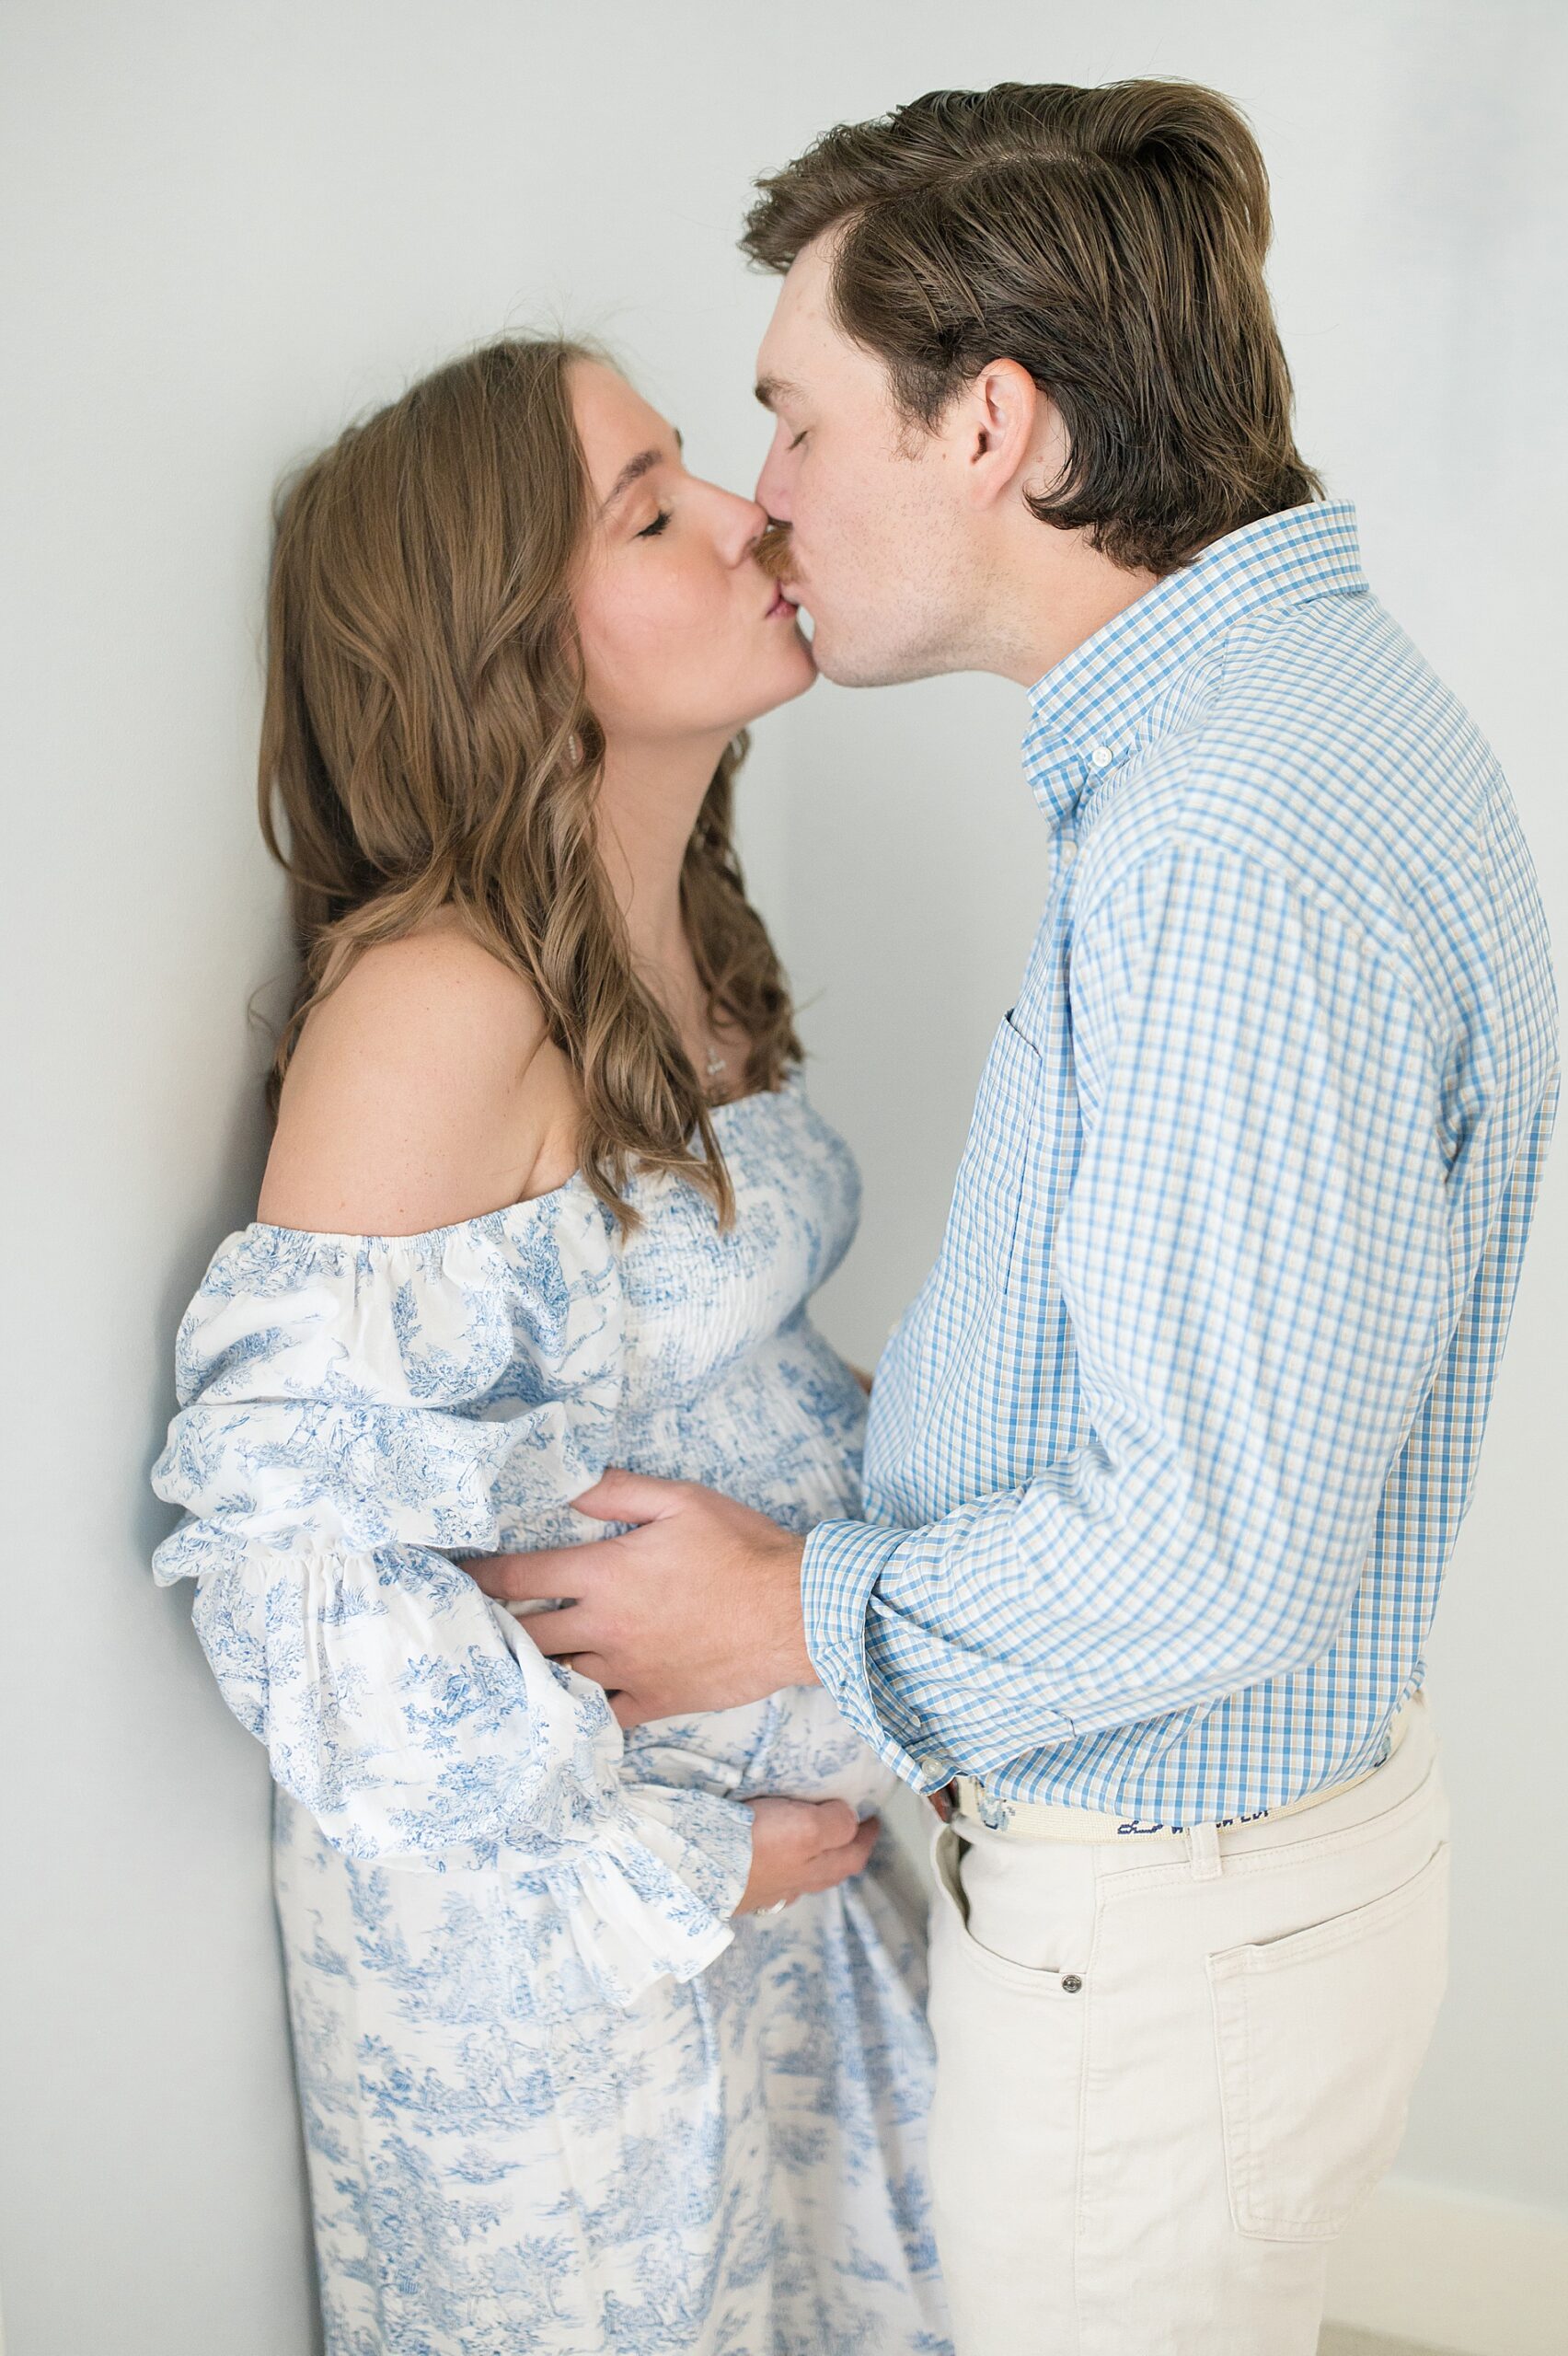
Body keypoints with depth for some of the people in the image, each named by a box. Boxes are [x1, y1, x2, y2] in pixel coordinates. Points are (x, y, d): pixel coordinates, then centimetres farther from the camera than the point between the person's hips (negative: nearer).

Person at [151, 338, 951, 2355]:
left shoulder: (683, 941, 0)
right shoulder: (434, 1004, -27)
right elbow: (291, 1545, -27)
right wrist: (656, 1867, -19)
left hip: (778, 1817, 8)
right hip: (543, 1900, -7)